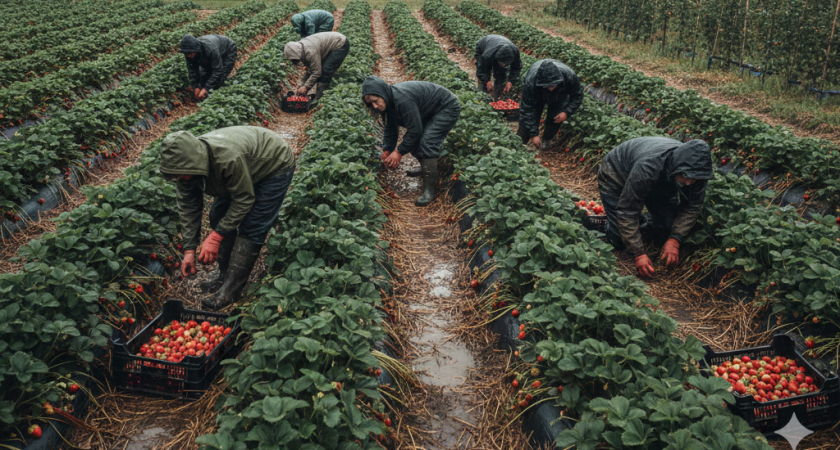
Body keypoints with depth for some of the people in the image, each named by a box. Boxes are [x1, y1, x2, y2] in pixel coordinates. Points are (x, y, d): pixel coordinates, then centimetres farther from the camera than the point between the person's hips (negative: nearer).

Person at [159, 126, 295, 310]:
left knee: (251, 229, -13)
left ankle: (231, 289, -6)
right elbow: (187, 207, -7)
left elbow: (244, 199, -29)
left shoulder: (229, 158, -43)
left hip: (275, 168, -8)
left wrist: (216, 236, -27)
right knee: (219, 217, 5)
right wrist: (189, 250, -8)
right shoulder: (187, 160, -18)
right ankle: (225, 276, 17)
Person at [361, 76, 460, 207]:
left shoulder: (403, 100, -35)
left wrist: (399, 152, -23)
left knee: (427, 143, -23)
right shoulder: (389, 100, -5)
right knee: (412, 141, 9)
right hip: (429, 112, 10)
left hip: (448, 108, -10)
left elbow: (415, 130, -30)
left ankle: (429, 190, -20)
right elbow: (390, 129, 5)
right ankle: (426, 168, 34)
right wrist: (387, 151, -4)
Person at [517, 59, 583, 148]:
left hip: (559, 97, 1)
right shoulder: (530, 82, -45)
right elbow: (527, 110, -36)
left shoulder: (569, 75, -40)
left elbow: (578, 96, -18)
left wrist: (567, 112, -31)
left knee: (554, 120, -12)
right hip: (537, 96, -1)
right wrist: (534, 134, -35)